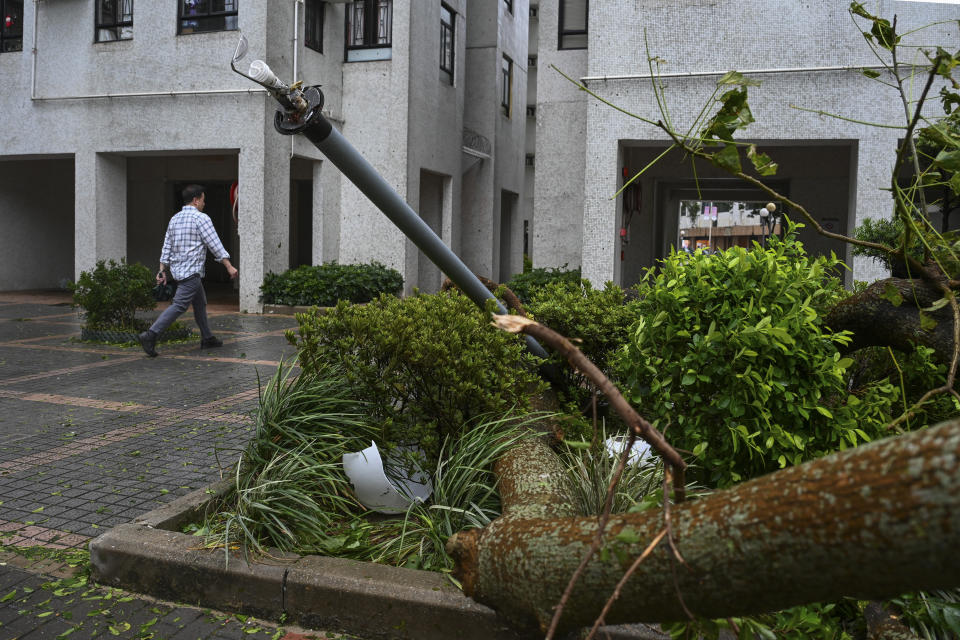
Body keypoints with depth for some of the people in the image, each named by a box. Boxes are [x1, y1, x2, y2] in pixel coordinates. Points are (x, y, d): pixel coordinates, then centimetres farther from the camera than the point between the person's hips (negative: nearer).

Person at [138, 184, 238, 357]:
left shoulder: (175, 219, 14)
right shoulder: (201, 218, -10)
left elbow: (166, 247, 12)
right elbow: (215, 245, -12)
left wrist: (162, 271, 13)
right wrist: (229, 266, -9)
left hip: (177, 270, 9)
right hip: (191, 271, -9)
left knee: (200, 303, 18)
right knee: (179, 305, -12)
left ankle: (207, 338, 24)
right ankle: (150, 335, -20)